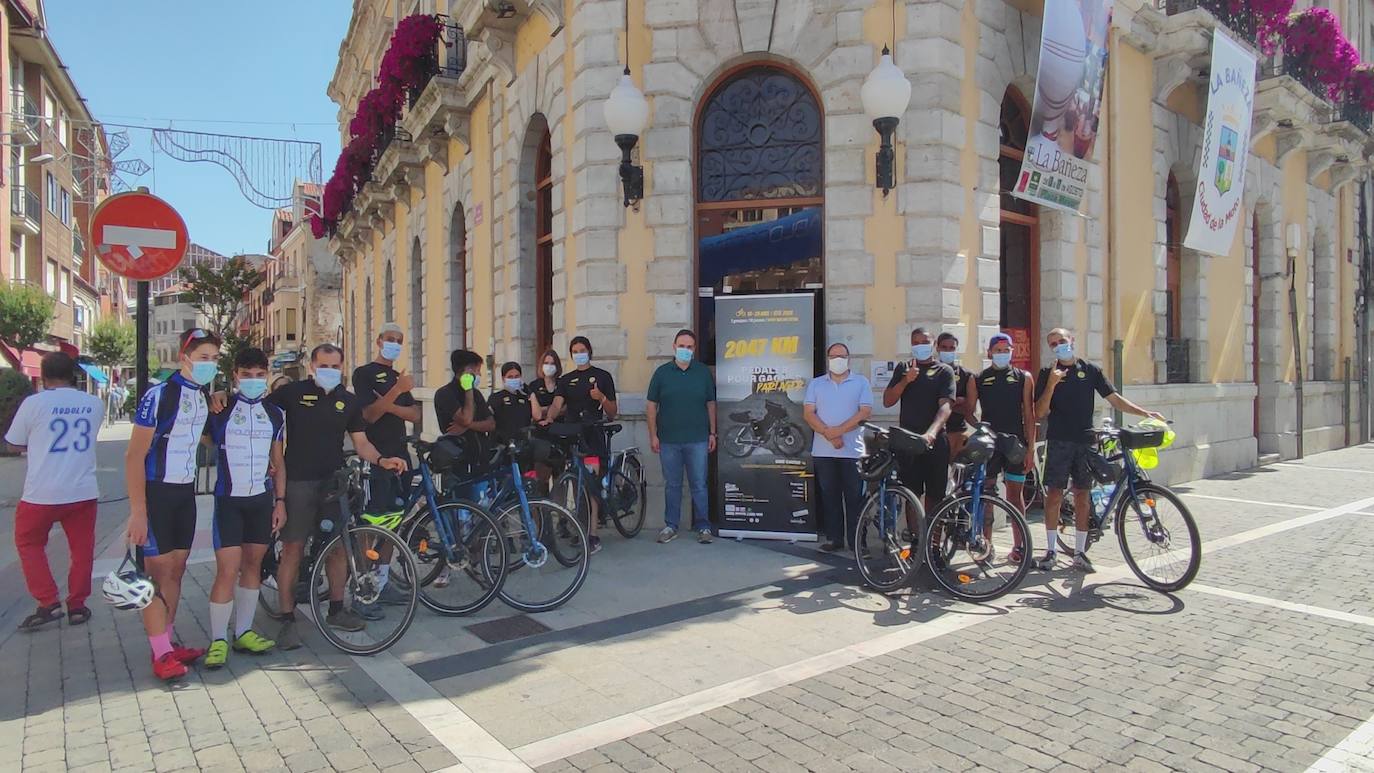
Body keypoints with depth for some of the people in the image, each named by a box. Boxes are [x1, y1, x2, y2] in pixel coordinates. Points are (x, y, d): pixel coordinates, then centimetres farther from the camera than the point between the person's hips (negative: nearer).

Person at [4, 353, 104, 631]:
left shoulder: (34, 403, -9)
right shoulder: (94, 403, 2)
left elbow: (14, 445, 2)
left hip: (42, 493, -3)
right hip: (84, 491, 3)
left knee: (28, 544, 17)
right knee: (82, 548, 13)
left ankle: (48, 602, 9)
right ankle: (77, 605, 18)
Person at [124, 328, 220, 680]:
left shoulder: (206, 395, 6)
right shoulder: (159, 395, -16)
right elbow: (134, 455, -17)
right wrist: (137, 512, -19)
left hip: (185, 492, 7)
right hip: (156, 492, -7)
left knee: (176, 570, 13)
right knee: (158, 571, -2)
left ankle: (169, 640, 23)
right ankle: (161, 653, 5)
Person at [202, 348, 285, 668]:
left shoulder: (274, 414, 8)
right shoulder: (220, 410, -3)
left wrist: (280, 500, 7)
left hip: (262, 499, 4)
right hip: (229, 499, -4)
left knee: (253, 564, 10)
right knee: (228, 570, -8)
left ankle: (243, 632, 21)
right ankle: (218, 640, 4)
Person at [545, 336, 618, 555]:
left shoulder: (602, 376, 7)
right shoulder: (566, 380, 18)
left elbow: (612, 412, 5)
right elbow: (557, 404, 1)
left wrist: (602, 398, -14)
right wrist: (549, 418, -19)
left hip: (594, 437, -4)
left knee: (591, 486, -9)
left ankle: (592, 535, -7)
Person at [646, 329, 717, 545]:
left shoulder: (704, 372, 5)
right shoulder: (662, 372, 3)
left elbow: (711, 404, 10)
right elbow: (651, 405, 5)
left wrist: (712, 433, 6)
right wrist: (653, 435, 0)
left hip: (697, 440, 0)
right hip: (668, 440, 1)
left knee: (699, 485, 3)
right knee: (672, 485, 9)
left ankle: (703, 526, 12)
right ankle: (670, 526, 19)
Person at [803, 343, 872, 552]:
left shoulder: (861, 382, 5)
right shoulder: (816, 384, 11)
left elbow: (865, 412, -5)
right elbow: (808, 413, 2)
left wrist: (838, 430, -14)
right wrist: (828, 434, -12)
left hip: (853, 450, -2)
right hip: (823, 451, 2)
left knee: (855, 496, 0)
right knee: (829, 496, 7)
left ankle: (857, 540, 6)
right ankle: (834, 538, 14)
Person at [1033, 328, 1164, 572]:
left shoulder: (1090, 370, 9)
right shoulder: (1047, 374, 3)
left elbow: (1114, 399, 6)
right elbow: (1040, 412, -5)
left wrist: (1144, 412, -6)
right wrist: (1052, 383, -16)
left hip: (1085, 441, 2)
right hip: (1059, 441, -2)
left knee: (1082, 497, 5)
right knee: (1054, 495, -3)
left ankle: (1079, 553, 13)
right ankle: (1050, 551, 7)